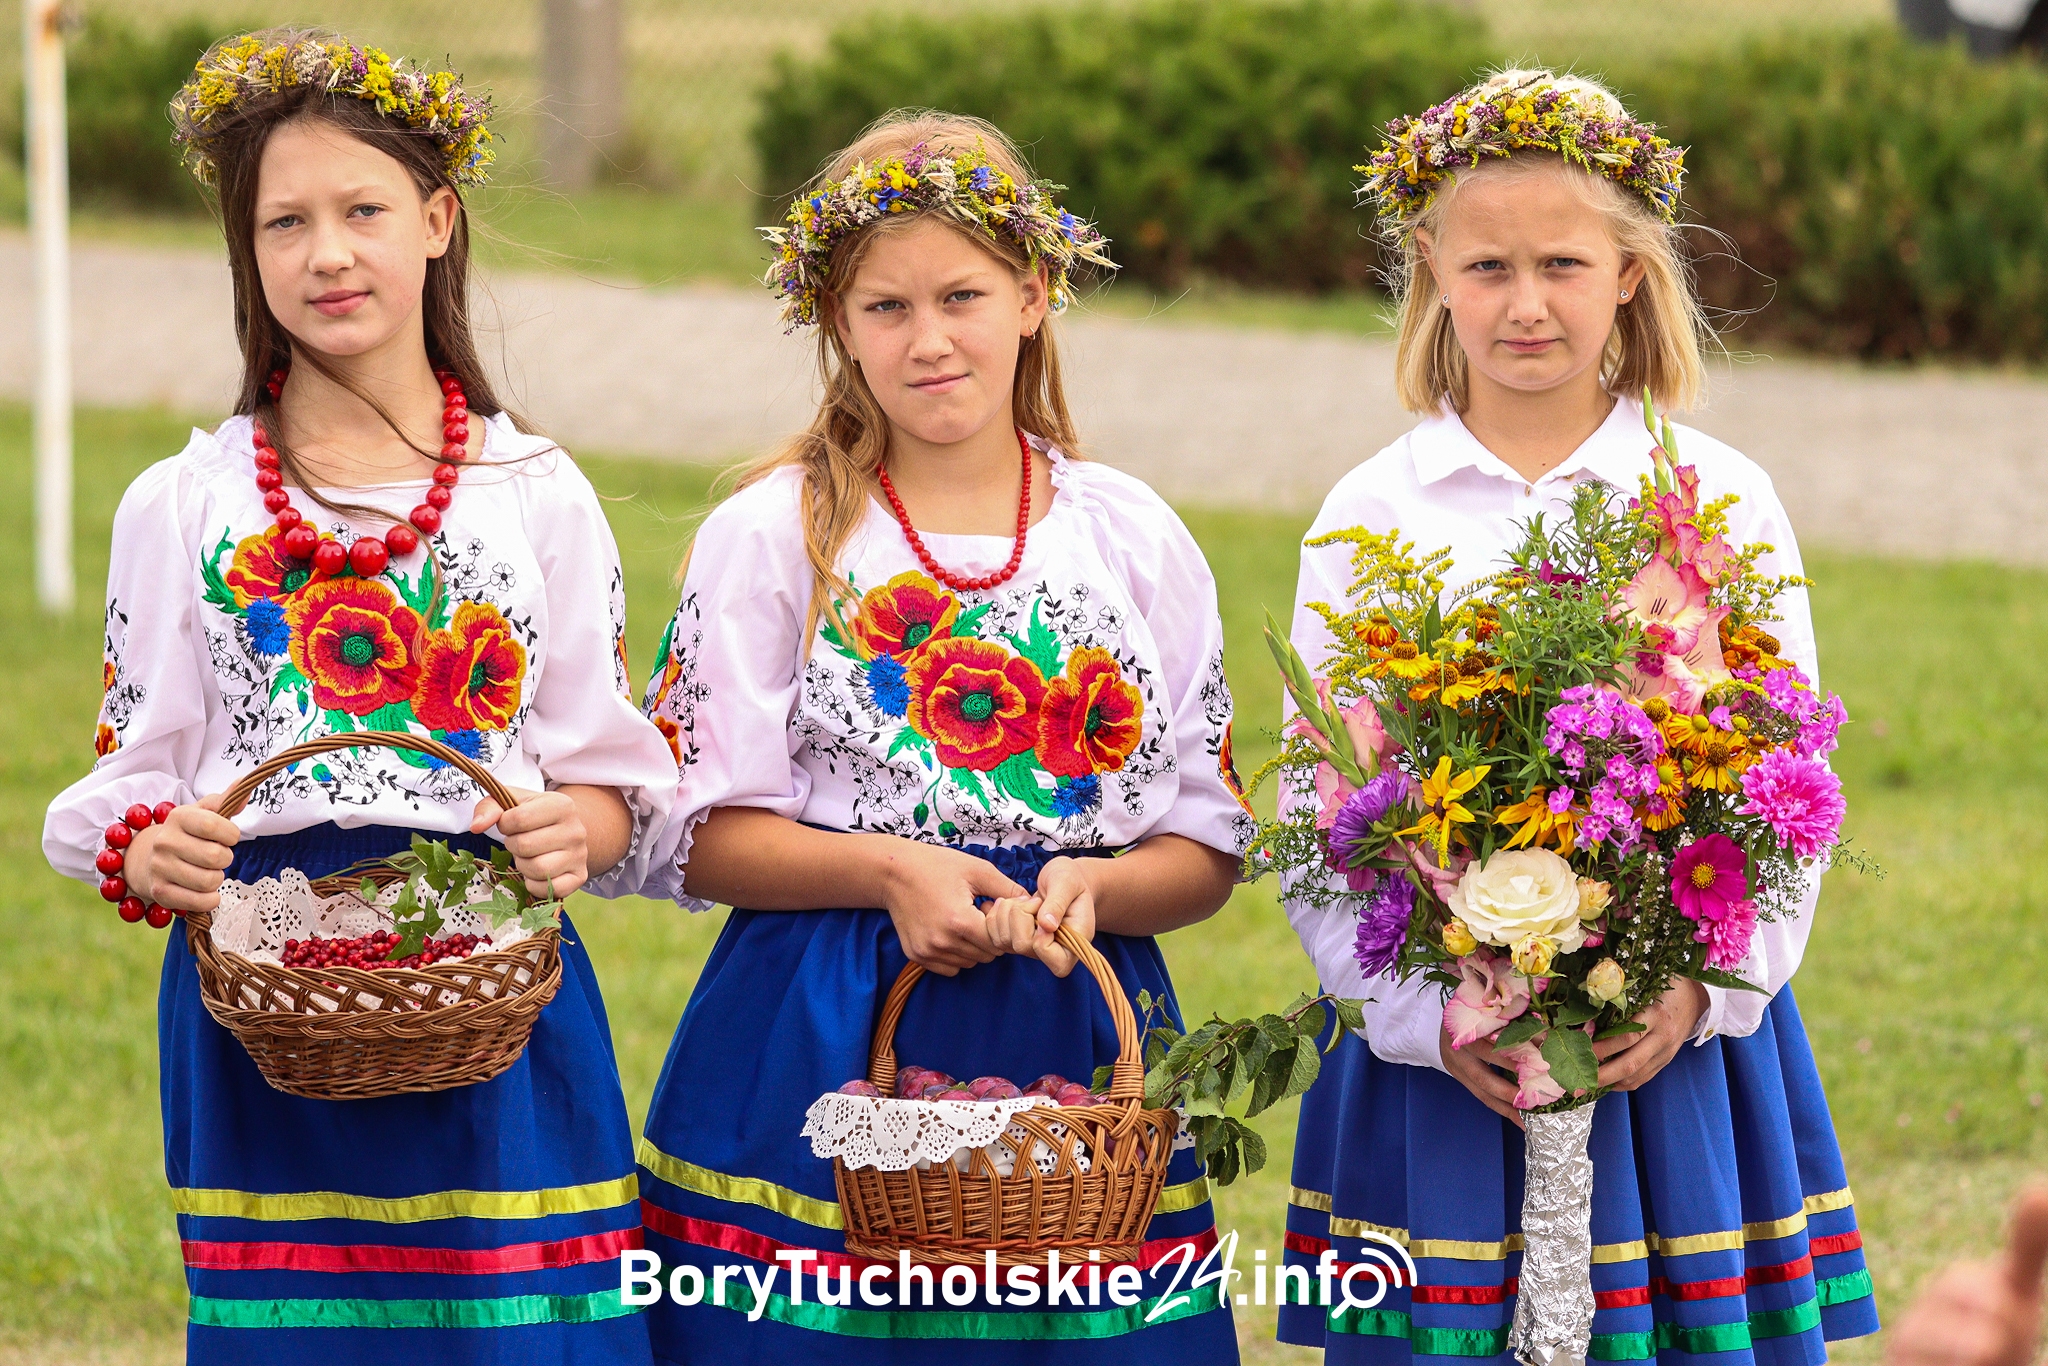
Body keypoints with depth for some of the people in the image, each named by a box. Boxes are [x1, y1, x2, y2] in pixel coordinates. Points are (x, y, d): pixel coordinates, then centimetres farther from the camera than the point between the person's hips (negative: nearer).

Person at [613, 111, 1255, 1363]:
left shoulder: (1133, 539, 9)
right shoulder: (773, 535, 3)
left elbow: (1209, 846, 9)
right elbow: (699, 835, -1)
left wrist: (1093, 889, -12)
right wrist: (887, 870, -16)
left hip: (1076, 1052, 2)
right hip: (820, 1060, -2)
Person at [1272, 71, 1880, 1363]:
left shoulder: (1724, 503, 3)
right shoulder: (1370, 515, 3)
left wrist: (1704, 990, -12)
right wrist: (1429, 1016, -11)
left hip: (1684, 1044, 0)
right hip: (1439, 1058, 0)